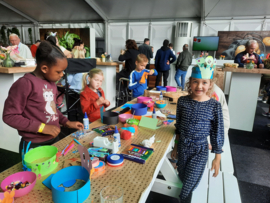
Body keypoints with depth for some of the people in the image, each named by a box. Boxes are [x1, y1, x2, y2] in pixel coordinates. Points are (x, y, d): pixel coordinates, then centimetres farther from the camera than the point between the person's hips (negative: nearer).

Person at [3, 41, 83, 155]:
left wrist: (67, 123, 8)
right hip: (34, 146, -7)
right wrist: (42, 127, -21)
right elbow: (9, 116, -18)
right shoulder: (25, 84, -19)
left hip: (54, 140, 7)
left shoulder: (51, 82, 5)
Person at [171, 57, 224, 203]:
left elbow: (217, 133, -7)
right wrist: (176, 146, 12)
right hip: (182, 147, 3)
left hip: (200, 151, -3)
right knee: (182, 179, 20)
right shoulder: (182, 101, -7)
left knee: (187, 188, 3)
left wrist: (217, 158, -2)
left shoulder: (214, 106, -15)